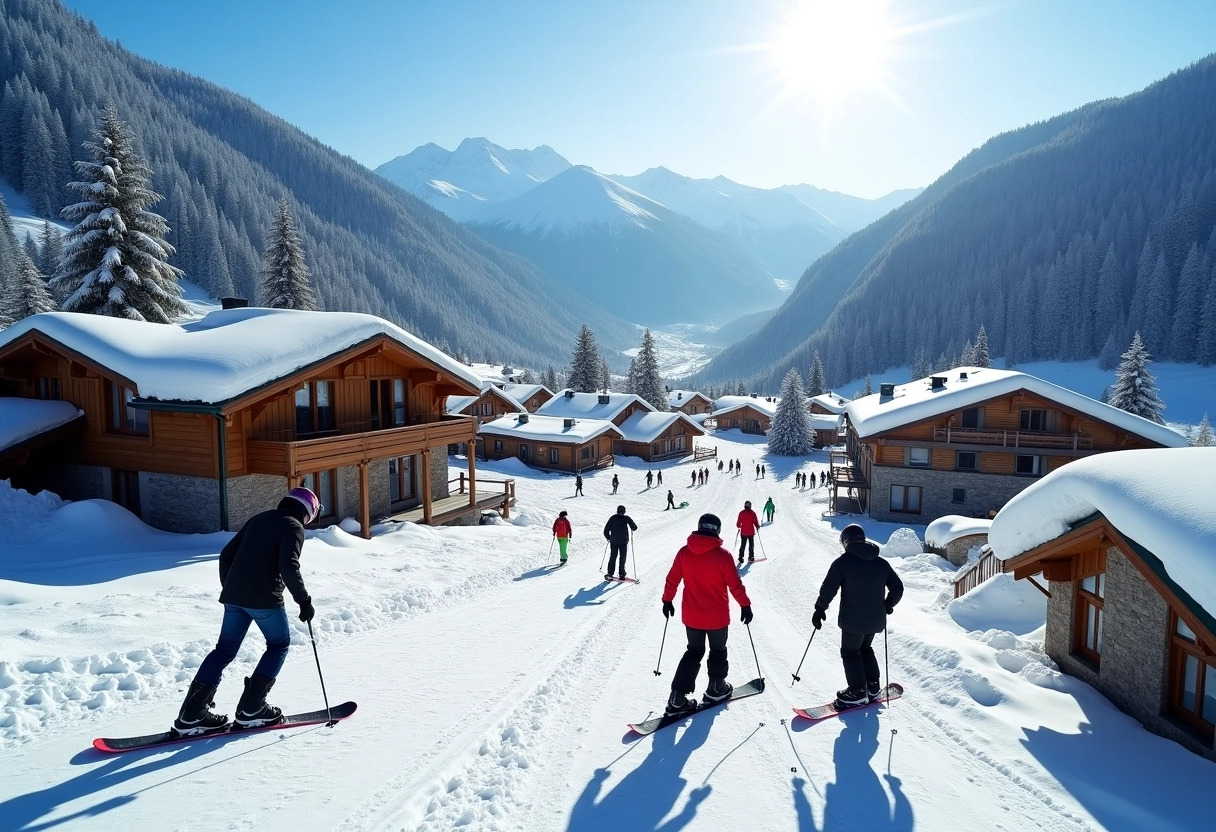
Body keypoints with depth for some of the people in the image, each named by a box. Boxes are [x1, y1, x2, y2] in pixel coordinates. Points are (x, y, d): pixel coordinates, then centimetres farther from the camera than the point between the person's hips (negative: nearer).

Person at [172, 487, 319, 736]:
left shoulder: (258, 519, 20)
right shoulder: (293, 526, -3)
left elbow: (226, 554, 20)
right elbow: (288, 566, -17)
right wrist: (303, 600, -12)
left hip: (234, 596, 7)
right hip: (264, 598, -7)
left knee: (225, 649, 14)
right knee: (279, 645, 12)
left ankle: (191, 715, 10)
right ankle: (250, 709, 9)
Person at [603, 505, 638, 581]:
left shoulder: (613, 518, 4)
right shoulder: (626, 518, -1)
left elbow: (606, 530, 4)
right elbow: (634, 527, -4)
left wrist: (608, 538, 19)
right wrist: (632, 529, 19)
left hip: (613, 541, 2)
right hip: (624, 541, -1)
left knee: (613, 557, 9)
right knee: (622, 557, 6)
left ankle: (610, 573, 2)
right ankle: (621, 574, 2)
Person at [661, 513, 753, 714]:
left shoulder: (684, 552, -8)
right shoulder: (722, 555, -18)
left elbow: (672, 580, -1)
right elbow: (735, 585, -13)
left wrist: (667, 600, 14)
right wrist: (745, 605, 2)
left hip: (691, 615, 3)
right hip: (717, 616, -3)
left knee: (694, 652, 17)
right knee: (718, 652, 20)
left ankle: (677, 698, 11)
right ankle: (716, 689, 35)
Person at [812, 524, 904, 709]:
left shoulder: (842, 562, -12)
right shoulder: (882, 563, 5)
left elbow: (828, 589, -14)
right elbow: (897, 587, 10)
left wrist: (820, 609, -2)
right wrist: (888, 605, 24)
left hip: (852, 620, -6)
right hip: (875, 619, 6)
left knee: (850, 653, 11)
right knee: (866, 649, 25)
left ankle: (857, 692, 12)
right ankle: (873, 687, 26)